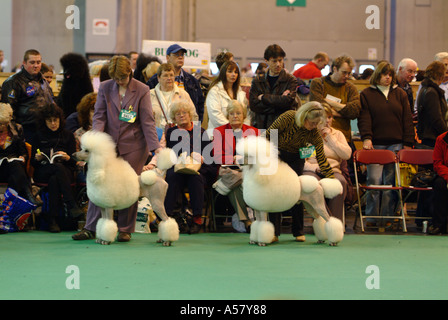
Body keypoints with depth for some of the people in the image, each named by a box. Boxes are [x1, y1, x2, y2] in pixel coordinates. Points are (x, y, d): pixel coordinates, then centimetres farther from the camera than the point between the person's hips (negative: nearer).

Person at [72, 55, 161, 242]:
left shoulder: (142, 90, -2)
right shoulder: (104, 88, 4)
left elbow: (147, 121, -4)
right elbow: (99, 116, 4)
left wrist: (156, 146, -12)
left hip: (133, 146, -2)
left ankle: (125, 230, 10)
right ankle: (91, 229, 5)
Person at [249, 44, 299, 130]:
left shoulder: (290, 80, 6)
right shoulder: (257, 81, 13)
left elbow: (288, 101, -10)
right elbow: (253, 104, -1)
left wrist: (263, 97, -2)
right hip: (260, 125, 2)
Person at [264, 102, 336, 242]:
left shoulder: (314, 134, -22)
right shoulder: (288, 118, -30)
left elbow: (321, 158, -17)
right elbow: (268, 135, -19)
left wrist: (331, 178, -22)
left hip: (295, 158, 2)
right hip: (276, 154, -2)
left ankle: (298, 232, 6)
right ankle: (274, 232, -3)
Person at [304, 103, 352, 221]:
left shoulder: (337, 134, 22)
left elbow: (347, 155, 4)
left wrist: (330, 137, 4)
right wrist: (315, 168, -14)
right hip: (311, 170, -2)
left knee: (340, 182, -35)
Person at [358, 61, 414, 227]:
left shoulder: (400, 94, 13)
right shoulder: (367, 94, 8)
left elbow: (407, 120, 11)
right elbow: (364, 119, -1)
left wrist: (408, 143, 4)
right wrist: (366, 138, -15)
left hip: (396, 144, 2)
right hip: (375, 144, -2)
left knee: (391, 182, 0)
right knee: (374, 180, -8)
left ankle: (387, 216, 6)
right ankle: (371, 217, -1)